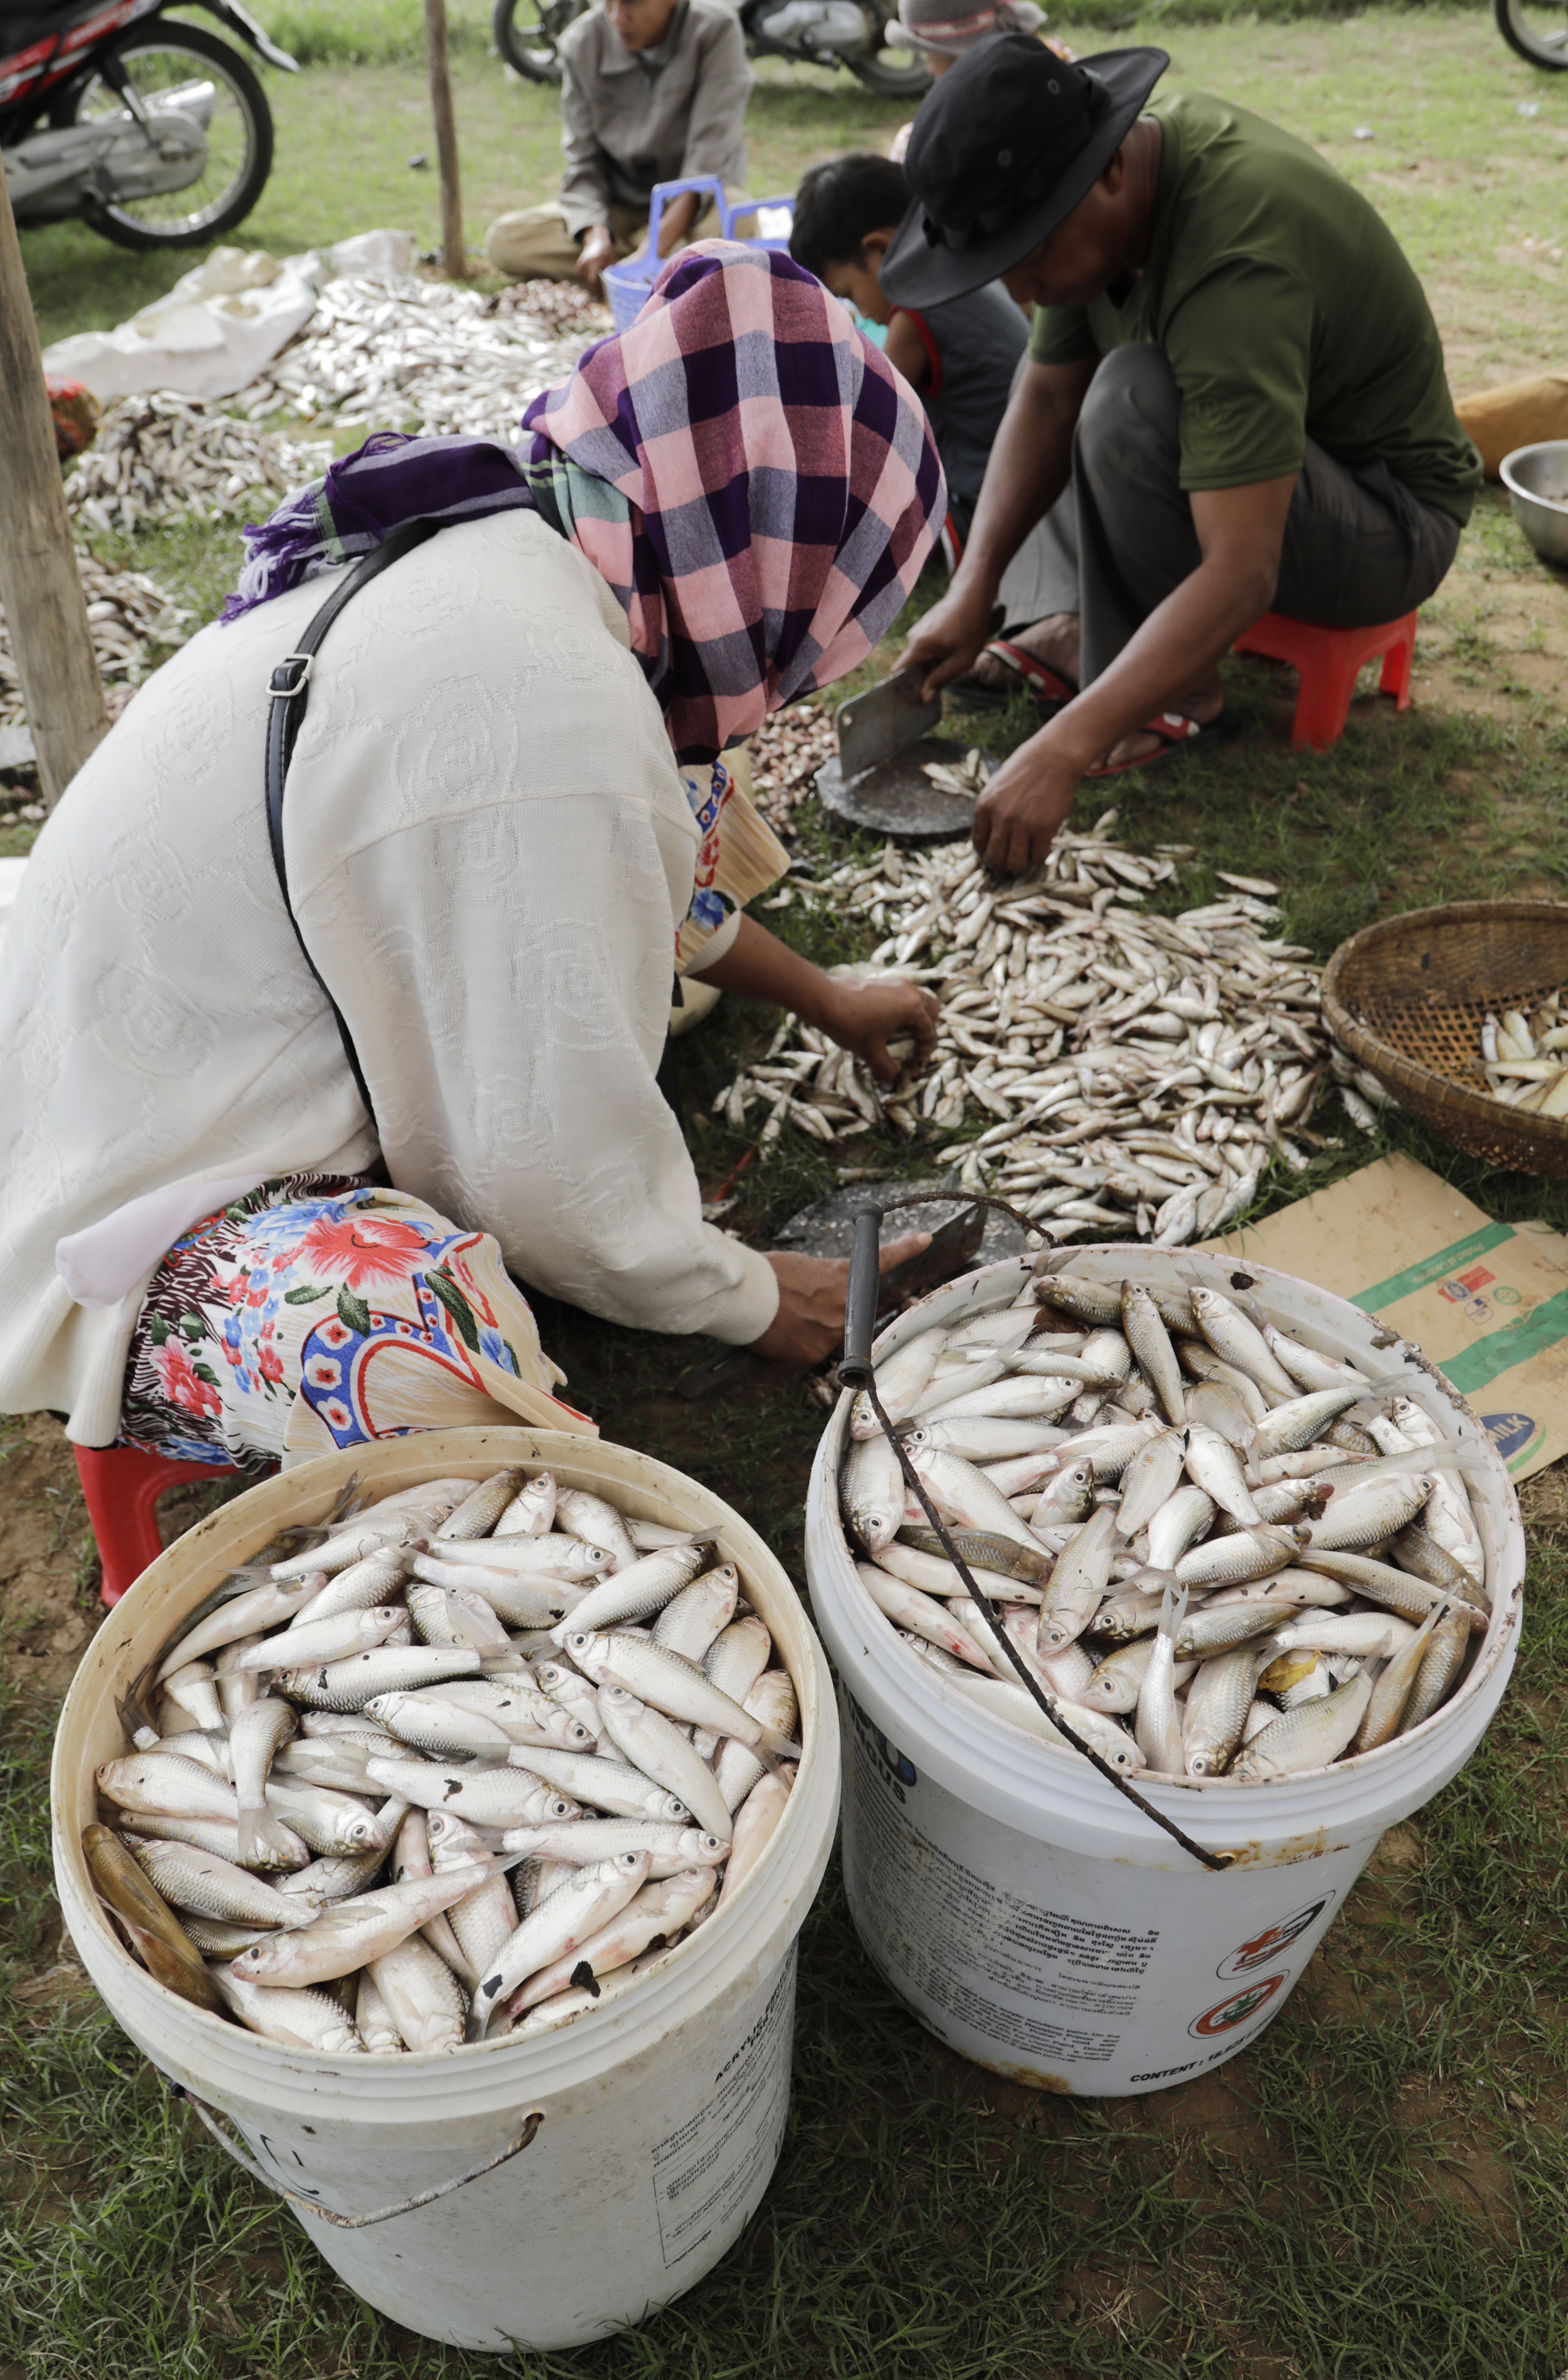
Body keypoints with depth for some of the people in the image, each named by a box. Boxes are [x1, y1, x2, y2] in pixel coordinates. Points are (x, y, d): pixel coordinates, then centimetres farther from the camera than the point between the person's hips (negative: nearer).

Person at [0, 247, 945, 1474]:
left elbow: (645, 849, 18)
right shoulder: (548, 711, -33)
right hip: (148, 1199, -9)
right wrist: (745, 1299, -7)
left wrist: (822, 996, 28)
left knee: (677, 803, 7)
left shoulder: (501, 537, -1)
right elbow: (555, 1168, -26)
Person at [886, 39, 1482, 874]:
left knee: (1133, 399, -32)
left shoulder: (1237, 261, -34)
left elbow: (1240, 577, -40)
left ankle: (1180, 701, -14)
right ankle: (1075, 622, -1)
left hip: (1391, 522, -9)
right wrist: (971, 593, -11)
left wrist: (1061, 752, -46)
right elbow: (1046, 401, 0)